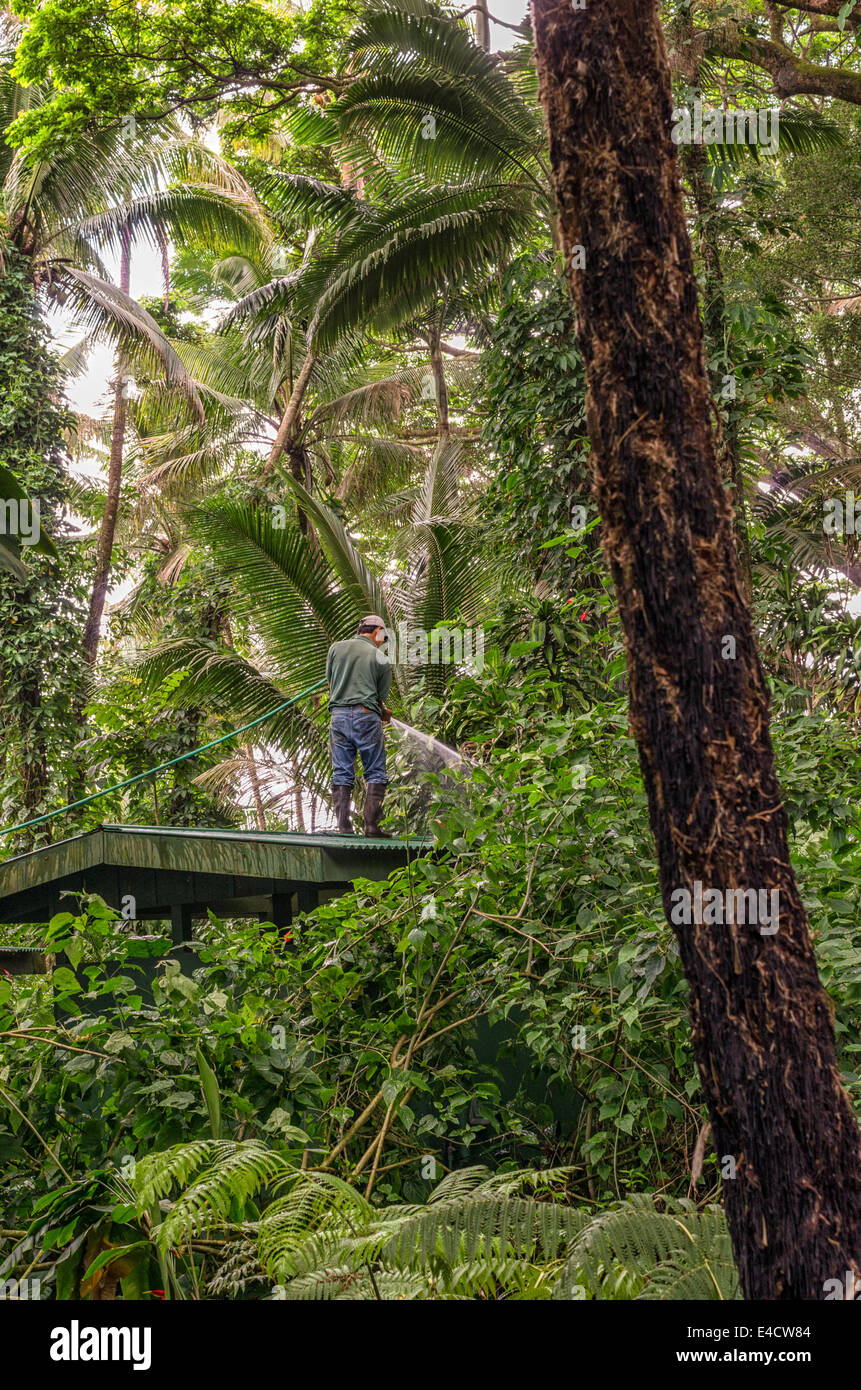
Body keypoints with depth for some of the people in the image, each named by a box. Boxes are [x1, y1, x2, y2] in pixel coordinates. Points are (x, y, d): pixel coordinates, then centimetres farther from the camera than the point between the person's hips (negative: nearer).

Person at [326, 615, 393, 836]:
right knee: (375, 773, 5)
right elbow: (380, 697, 5)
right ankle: (371, 825, -3)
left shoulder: (336, 648, 10)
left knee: (341, 774, 5)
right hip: (366, 717, -3)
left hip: (339, 715, 3)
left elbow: (330, 681, 16)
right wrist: (383, 712, 29)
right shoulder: (380, 659, 4)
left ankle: (344, 828, 0)